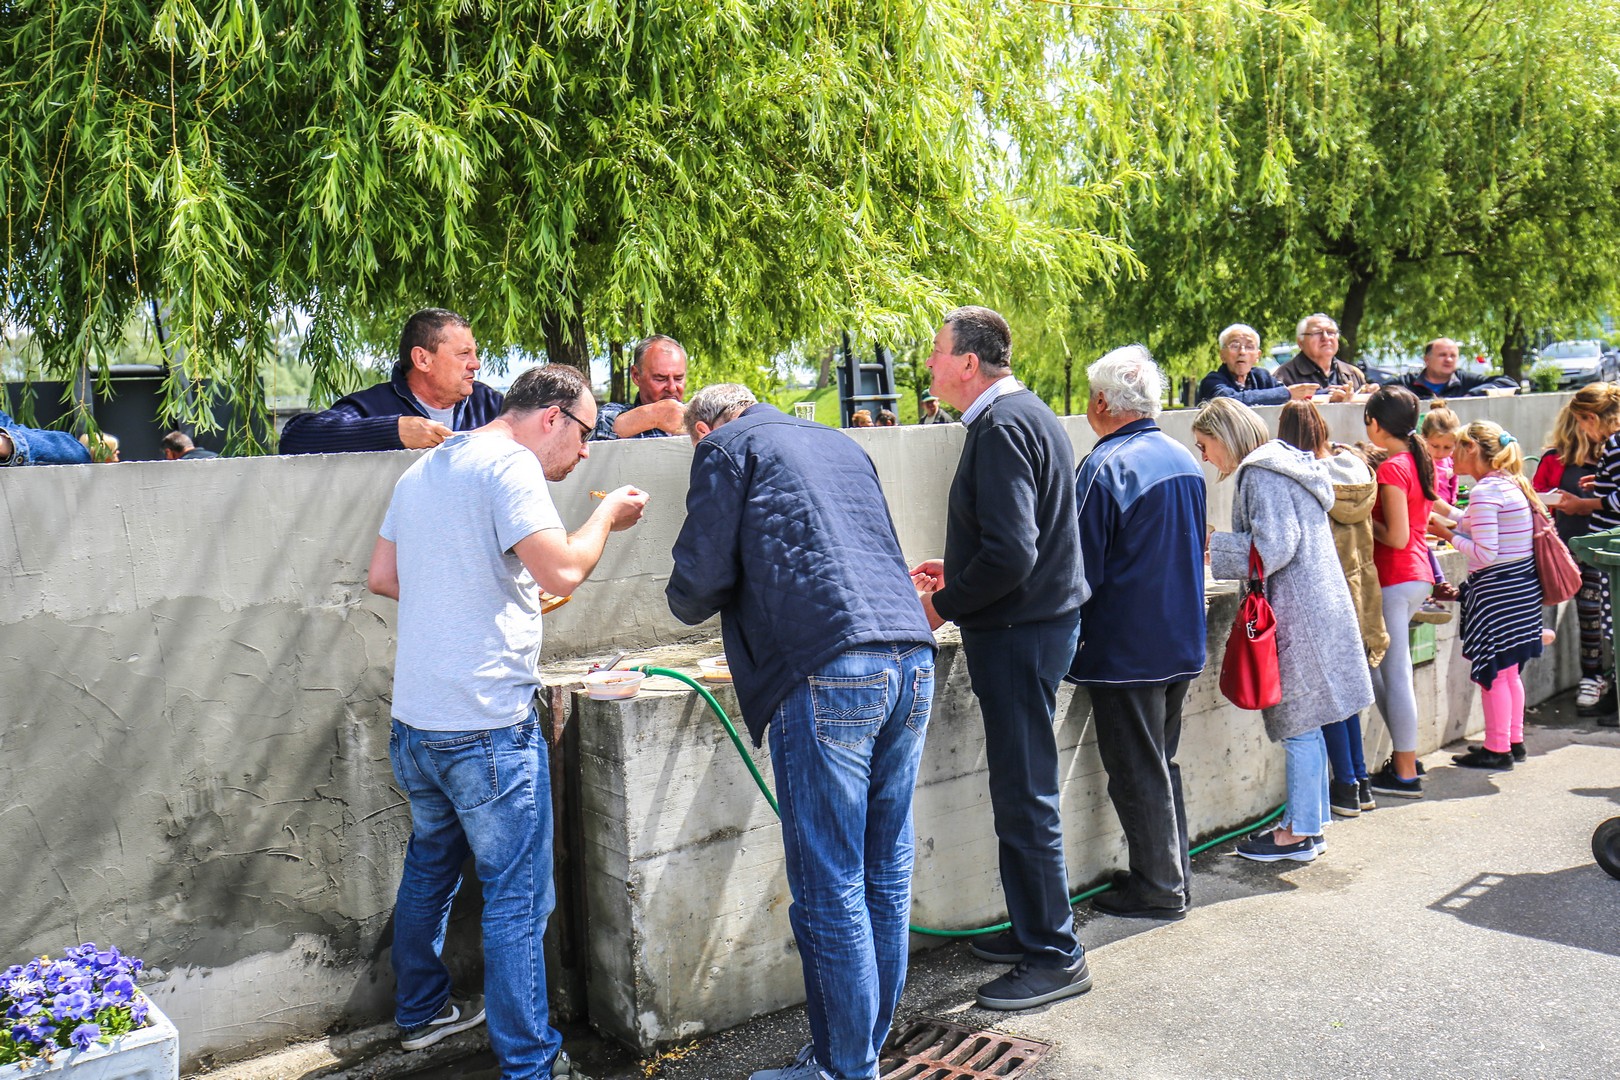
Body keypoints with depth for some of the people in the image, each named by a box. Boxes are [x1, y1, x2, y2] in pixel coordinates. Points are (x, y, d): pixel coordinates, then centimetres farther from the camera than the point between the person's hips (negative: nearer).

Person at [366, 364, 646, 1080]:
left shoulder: (422, 471, 15)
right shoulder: (508, 465, -13)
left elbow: (381, 576, 20)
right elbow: (562, 571, -22)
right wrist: (607, 516, -6)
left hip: (413, 722, 9)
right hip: (487, 726, -9)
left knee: (430, 867, 25)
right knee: (517, 899, 1)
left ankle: (421, 1011, 40)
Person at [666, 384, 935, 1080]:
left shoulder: (727, 446, 7)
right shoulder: (841, 444, 27)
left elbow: (703, 575, -1)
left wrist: (684, 602, 22)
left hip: (828, 673, -7)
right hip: (911, 660, 8)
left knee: (830, 890, 1)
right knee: (885, 878, 14)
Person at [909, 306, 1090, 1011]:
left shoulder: (1003, 426, -18)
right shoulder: (1022, 413, 14)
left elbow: (1010, 554, -26)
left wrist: (944, 604, -14)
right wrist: (956, 572, 19)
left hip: (1018, 633, -11)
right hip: (1038, 619, 11)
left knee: (1024, 799, -1)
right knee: (1020, 793, 18)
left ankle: (1056, 957, 10)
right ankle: (1032, 930, 31)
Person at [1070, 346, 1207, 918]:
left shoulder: (1106, 466, -18)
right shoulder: (1185, 460, 8)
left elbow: (1082, 568, -16)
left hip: (1126, 649, -8)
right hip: (1182, 640, 8)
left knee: (1137, 773, 3)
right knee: (1162, 761, 19)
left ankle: (1158, 888, 12)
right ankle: (1175, 874, 27)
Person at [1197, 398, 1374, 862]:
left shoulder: (1261, 474, -13)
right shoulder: (1285, 463, 17)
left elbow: (1272, 548, -20)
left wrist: (1211, 545, -11)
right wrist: (1217, 547, 16)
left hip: (1297, 614, -10)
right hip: (1317, 605, 10)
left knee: (1299, 724, -2)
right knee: (1304, 725, 15)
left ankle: (1299, 832, 7)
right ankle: (1309, 822, 23)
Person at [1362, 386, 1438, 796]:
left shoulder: (1392, 469, -16)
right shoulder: (1419, 461, 10)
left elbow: (1397, 538, -20)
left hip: (1395, 580, -9)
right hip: (1418, 575, 9)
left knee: (1394, 674, -2)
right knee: (1377, 667, 18)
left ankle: (1405, 775, 5)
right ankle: (1405, 756, 24)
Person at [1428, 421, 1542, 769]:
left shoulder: (1484, 492, -18)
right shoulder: (1512, 483, 11)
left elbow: (1485, 554, -21)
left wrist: (1448, 535, -9)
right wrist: (1457, 526, 11)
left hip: (1496, 590, -10)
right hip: (1522, 585, 10)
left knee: (1493, 671, -1)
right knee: (1509, 670, 18)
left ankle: (1497, 749, 7)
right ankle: (1514, 740, 27)